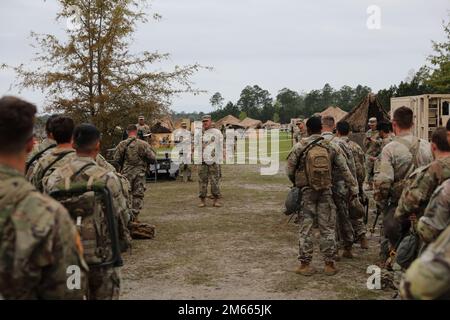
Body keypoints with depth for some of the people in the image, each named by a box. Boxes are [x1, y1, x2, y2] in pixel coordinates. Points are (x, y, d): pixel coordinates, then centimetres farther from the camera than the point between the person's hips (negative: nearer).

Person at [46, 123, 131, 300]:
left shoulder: (55, 178, -4)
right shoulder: (106, 179, -15)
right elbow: (121, 216, -8)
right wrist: (124, 241, 12)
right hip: (101, 255, -3)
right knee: (103, 295, 10)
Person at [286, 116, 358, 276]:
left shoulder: (299, 147, -6)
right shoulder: (331, 147, 1)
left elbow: (289, 170, -2)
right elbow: (344, 169, 3)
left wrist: (297, 184, 16)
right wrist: (353, 187, 11)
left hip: (306, 192, -2)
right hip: (326, 192, 2)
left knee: (306, 228, 5)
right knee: (328, 228, 8)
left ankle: (305, 264, 8)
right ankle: (329, 264, 13)